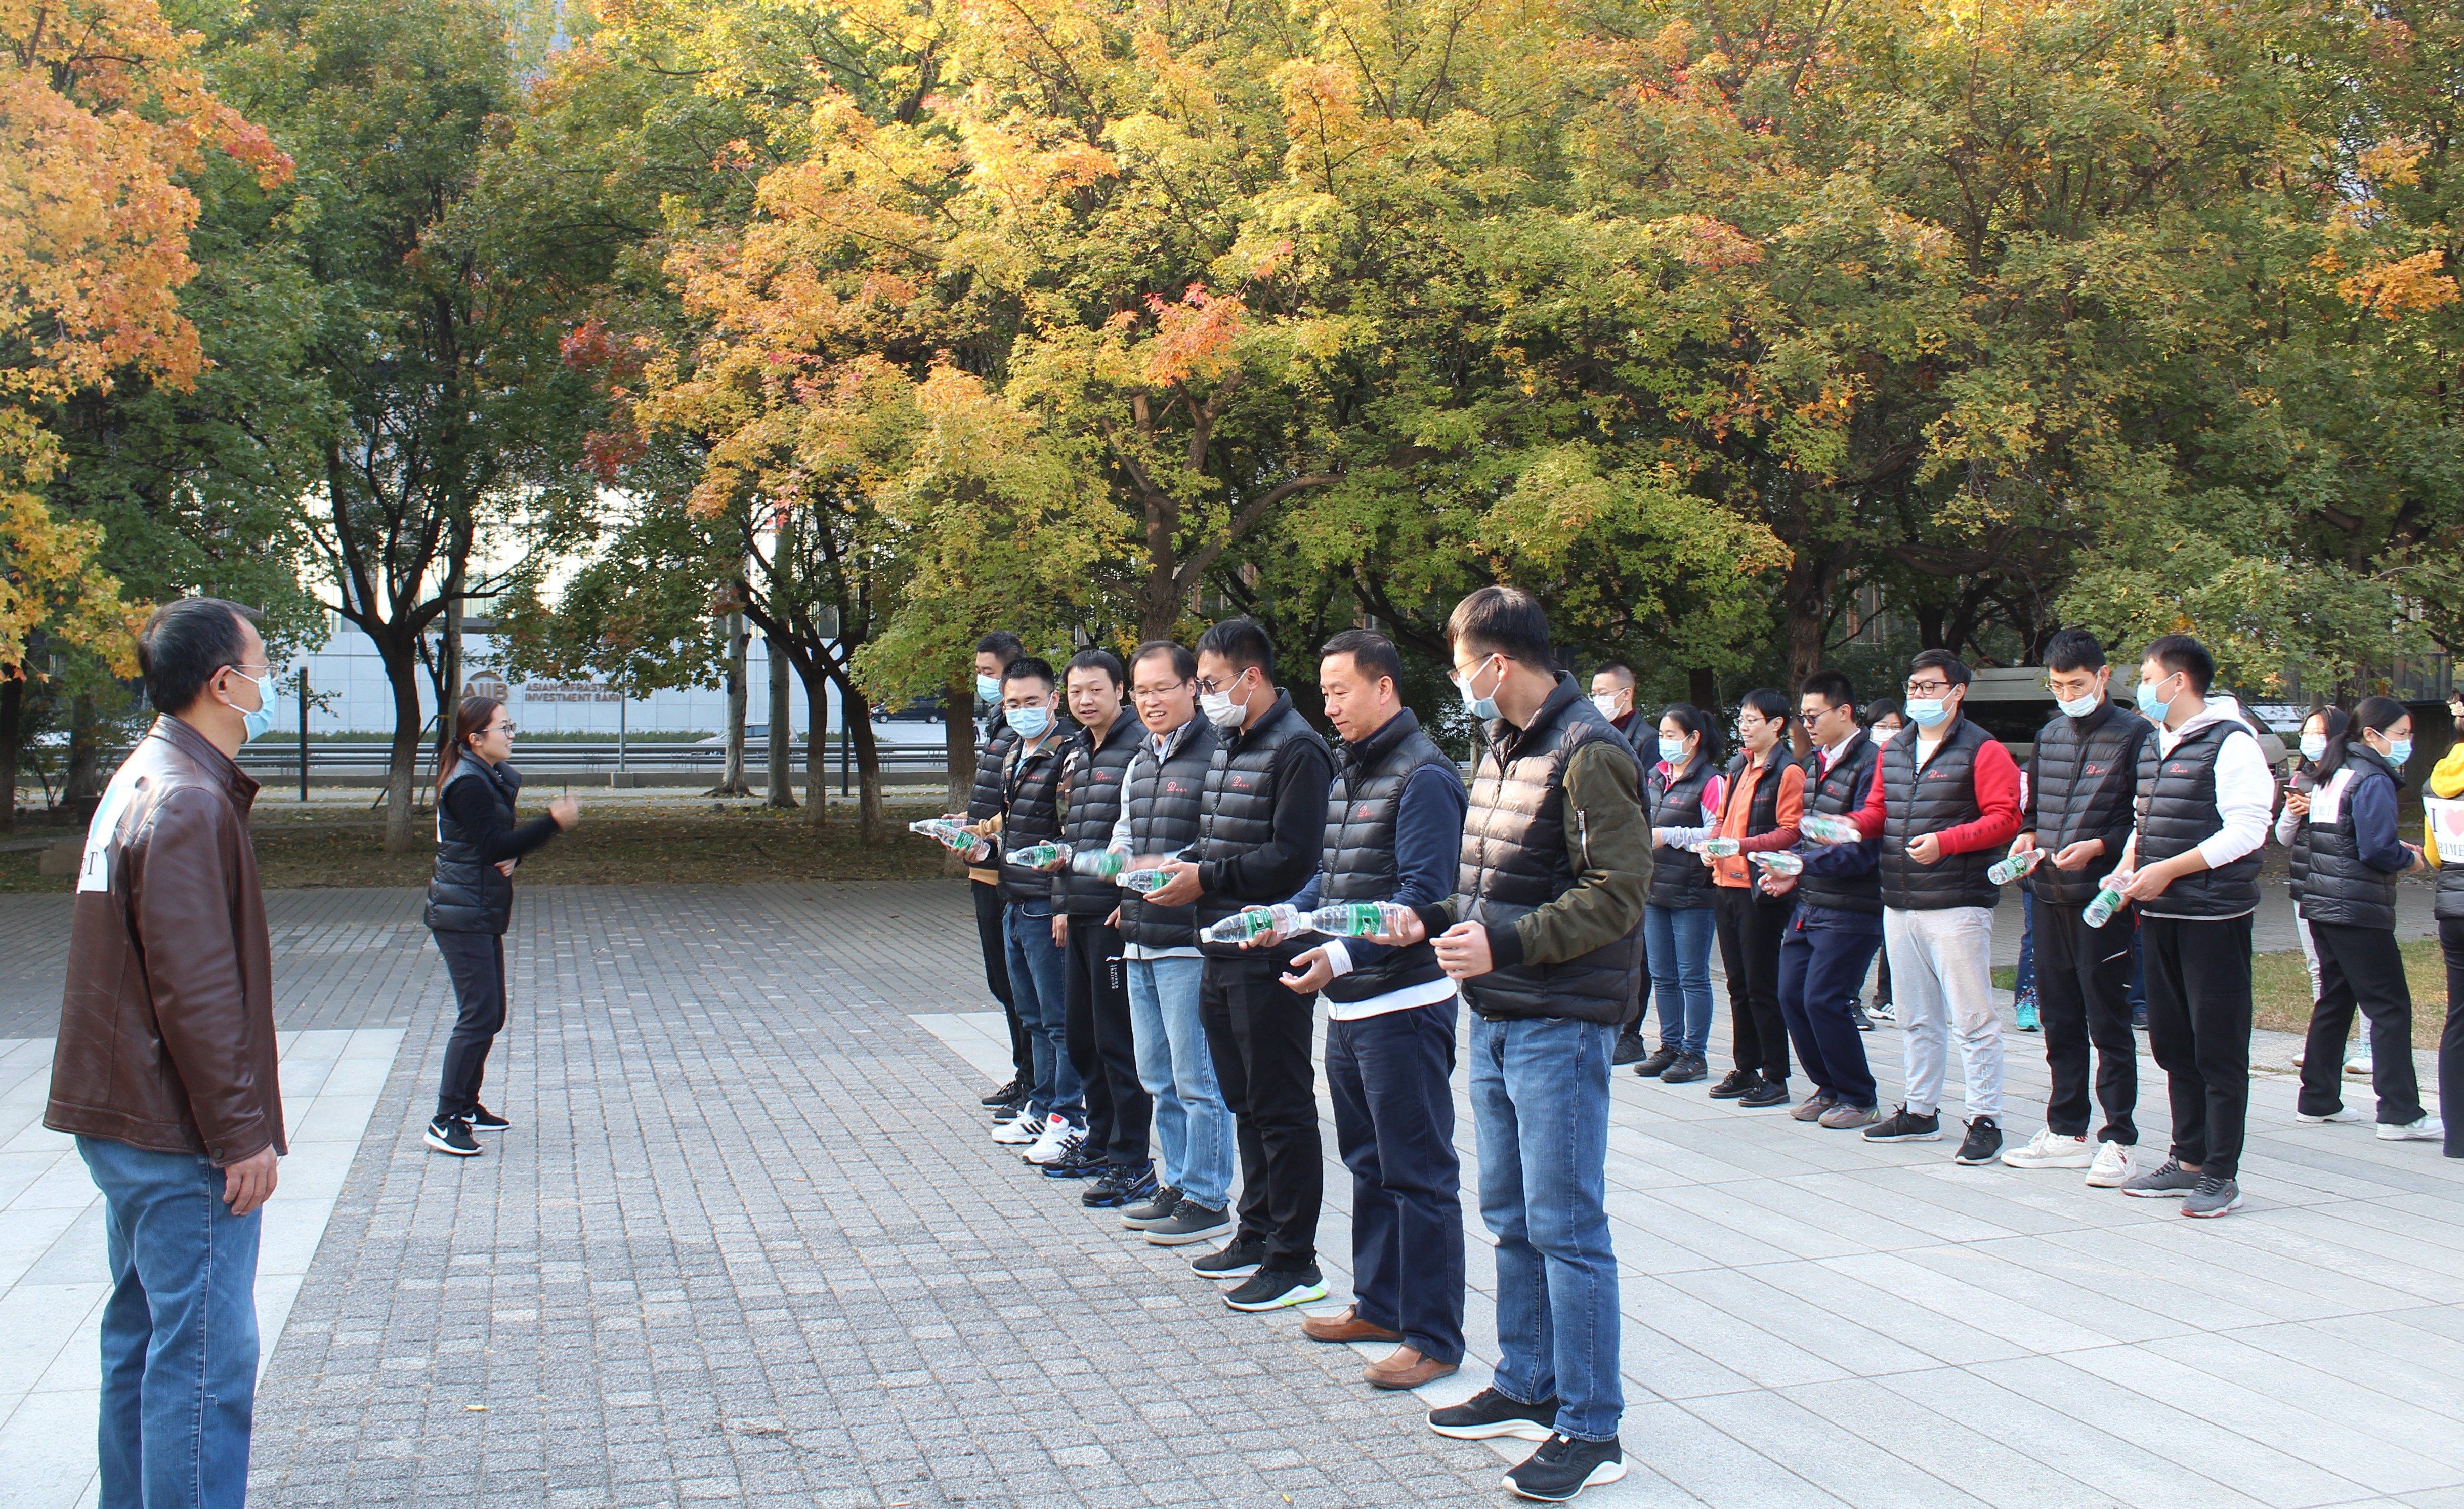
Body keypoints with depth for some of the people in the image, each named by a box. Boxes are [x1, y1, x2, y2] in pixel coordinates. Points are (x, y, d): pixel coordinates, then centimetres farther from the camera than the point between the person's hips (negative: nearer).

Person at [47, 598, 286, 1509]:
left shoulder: (143, 781, 14)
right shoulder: (188, 802, -19)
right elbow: (196, 991, -23)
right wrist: (242, 1134, -18)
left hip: (128, 1126, 11)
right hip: (180, 1137, -11)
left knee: (144, 1335, 18)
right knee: (205, 1356, -6)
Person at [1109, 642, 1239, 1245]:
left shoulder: (1216, 754, -11)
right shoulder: (1141, 763, 17)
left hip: (1189, 941, -9)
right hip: (1140, 943, 9)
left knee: (1197, 1078, -2)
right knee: (1157, 1077, 16)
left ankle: (1207, 1200, 7)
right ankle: (1178, 1185, 27)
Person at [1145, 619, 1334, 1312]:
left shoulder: (1296, 748, -15)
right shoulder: (1227, 743, 15)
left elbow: (1293, 857, -21)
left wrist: (1206, 879, -15)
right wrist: (1182, 865, 4)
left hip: (1269, 958, -10)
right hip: (1221, 954, 10)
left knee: (1282, 1108, -2)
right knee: (1245, 1102, 17)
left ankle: (1294, 1260, 6)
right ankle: (1257, 1234, 29)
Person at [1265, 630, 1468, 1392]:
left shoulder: (1422, 775, -15)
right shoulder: (1349, 772, 15)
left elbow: (1423, 895, -22)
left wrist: (1343, 956, -28)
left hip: (1403, 1005, -10)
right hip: (1351, 1004, 10)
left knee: (1419, 1174, -3)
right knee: (1367, 1162, 19)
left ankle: (1433, 1337, 5)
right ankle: (1378, 1304, 32)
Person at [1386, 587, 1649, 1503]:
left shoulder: (1588, 754, -14)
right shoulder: (1501, 749, 14)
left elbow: (1619, 892, -20)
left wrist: (1505, 944, -24)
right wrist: (1433, 921, 9)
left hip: (1560, 1024, -9)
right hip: (1495, 1019, 9)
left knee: (1566, 1227, -4)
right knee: (1510, 1217, 16)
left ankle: (1591, 1431, 4)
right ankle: (1526, 1389, 29)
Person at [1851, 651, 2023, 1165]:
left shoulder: (1982, 751, -7)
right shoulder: (1893, 751, 15)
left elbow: (2005, 818, -13)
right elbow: (1878, 810, 20)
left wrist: (1944, 842, -23)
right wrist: (1848, 825, -1)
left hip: (1958, 904, -7)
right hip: (1899, 905, 7)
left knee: (1972, 1019, -5)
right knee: (1916, 1017, 15)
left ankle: (1985, 1121, 0)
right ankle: (1920, 1111, 25)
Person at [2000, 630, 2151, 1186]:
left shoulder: (2134, 735, -6)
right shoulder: (2049, 737, 15)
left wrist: (2097, 846, -20)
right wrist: (2026, 837, 4)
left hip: (2102, 898, -7)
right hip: (2050, 896, 7)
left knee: (2107, 1022, -3)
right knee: (2059, 1018, 12)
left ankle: (2119, 1139, 4)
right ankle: (2066, 1131, 21)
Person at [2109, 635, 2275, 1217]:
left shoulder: (2231, 742, -10)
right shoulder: (2154, 744, 15)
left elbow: (2247, 830, -17)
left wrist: (2169, 870, -19)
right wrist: (2129, 863, 4)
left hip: (2215, 917, -8)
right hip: (2159, 916, 8)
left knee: (2219, 1050, -3)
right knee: (2172, 1043, 12)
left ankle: (2222, 1175, 2)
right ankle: (2188, 1159, 21)